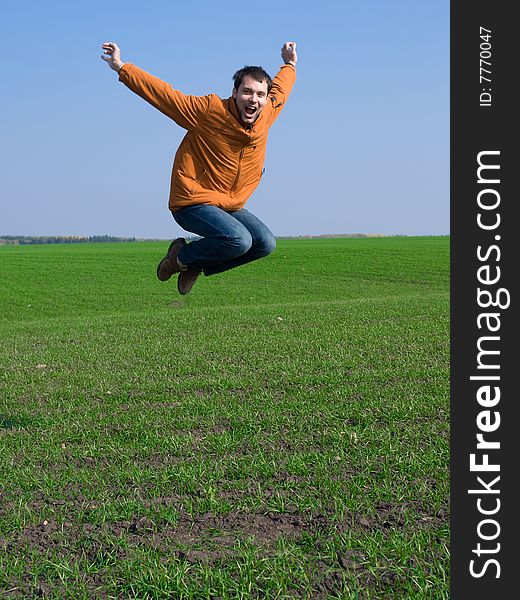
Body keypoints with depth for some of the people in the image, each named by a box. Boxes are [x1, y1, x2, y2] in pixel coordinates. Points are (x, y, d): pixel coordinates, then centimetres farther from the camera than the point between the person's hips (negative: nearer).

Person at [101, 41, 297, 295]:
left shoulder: (267, 114, 1)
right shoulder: (210, 110, -17)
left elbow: (280, 90, 25)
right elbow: (164, 95, -14)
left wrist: (289, 65, 40)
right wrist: (122, 68, -16)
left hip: (229, 206, 8)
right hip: (192, 203, -8)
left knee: (265, 244, -3)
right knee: (238, 240, -29)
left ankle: (196, 265, 13)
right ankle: (183, 256, 0)